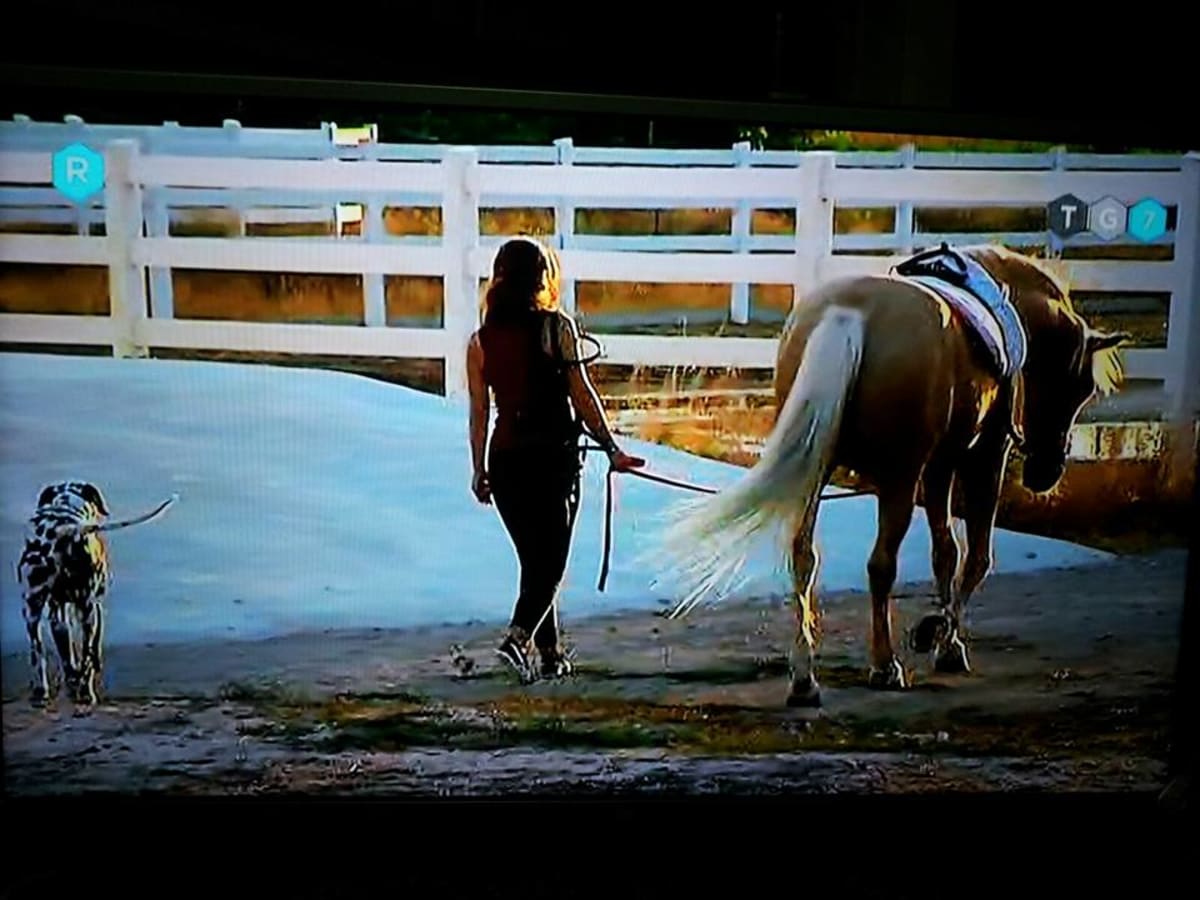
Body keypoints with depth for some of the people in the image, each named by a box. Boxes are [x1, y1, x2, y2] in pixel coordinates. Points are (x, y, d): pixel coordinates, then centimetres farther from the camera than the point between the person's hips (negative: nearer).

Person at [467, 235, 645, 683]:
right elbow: (581, 393, -9)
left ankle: (551, 654, 22)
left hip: (505, 458, 4)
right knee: (551, 561, 4)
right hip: (553, 456, -4)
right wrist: (612, 449, -5)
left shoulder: (481, 339, 4)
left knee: (533, 559, 16)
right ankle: (518, 637, -16)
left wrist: (479, 471, 13)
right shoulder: (556, 326, -6)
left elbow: (479, 411, 6)